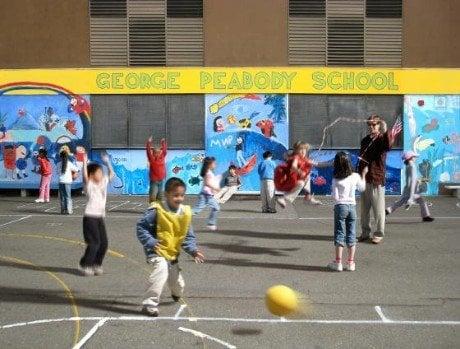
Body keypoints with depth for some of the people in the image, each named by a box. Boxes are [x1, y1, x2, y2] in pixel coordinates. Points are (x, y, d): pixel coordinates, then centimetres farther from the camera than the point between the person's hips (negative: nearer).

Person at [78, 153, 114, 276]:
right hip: (90, 216, -7)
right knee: (94, 242, -8)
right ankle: (85, 265, 5)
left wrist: (107, 162, 13)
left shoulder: (104, 182, 11)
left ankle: (96, 264, 19)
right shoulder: (89, 184, -7)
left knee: (104, 243, 5)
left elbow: (111, 174, 19)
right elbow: (85, 176, -25)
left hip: (100, 216, 7)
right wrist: (85, 163, -29)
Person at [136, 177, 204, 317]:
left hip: (173, 253, 6)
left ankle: (177, 294, 59)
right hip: (157, 251, -6)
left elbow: (188, 236, 4)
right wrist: (150, 242, -22)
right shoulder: (156, 211, -18)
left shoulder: (186, 213, -3)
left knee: (177, 281, 20)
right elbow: (140, 227, -12)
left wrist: (193, 250, -10)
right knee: (161, 270, -33)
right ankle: (149, 304, -24)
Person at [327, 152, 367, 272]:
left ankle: (338, 263, 3)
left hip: (340, 207, -3)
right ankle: (351, 263, 11)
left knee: (339, 234, 3)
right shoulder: (355, 176, -1)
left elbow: (335, 197, -12)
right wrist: (363, 174, 27)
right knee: (351, 235, 9)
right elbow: (362, 188, 17)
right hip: (352, 206, 3)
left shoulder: (336, 180, -11)